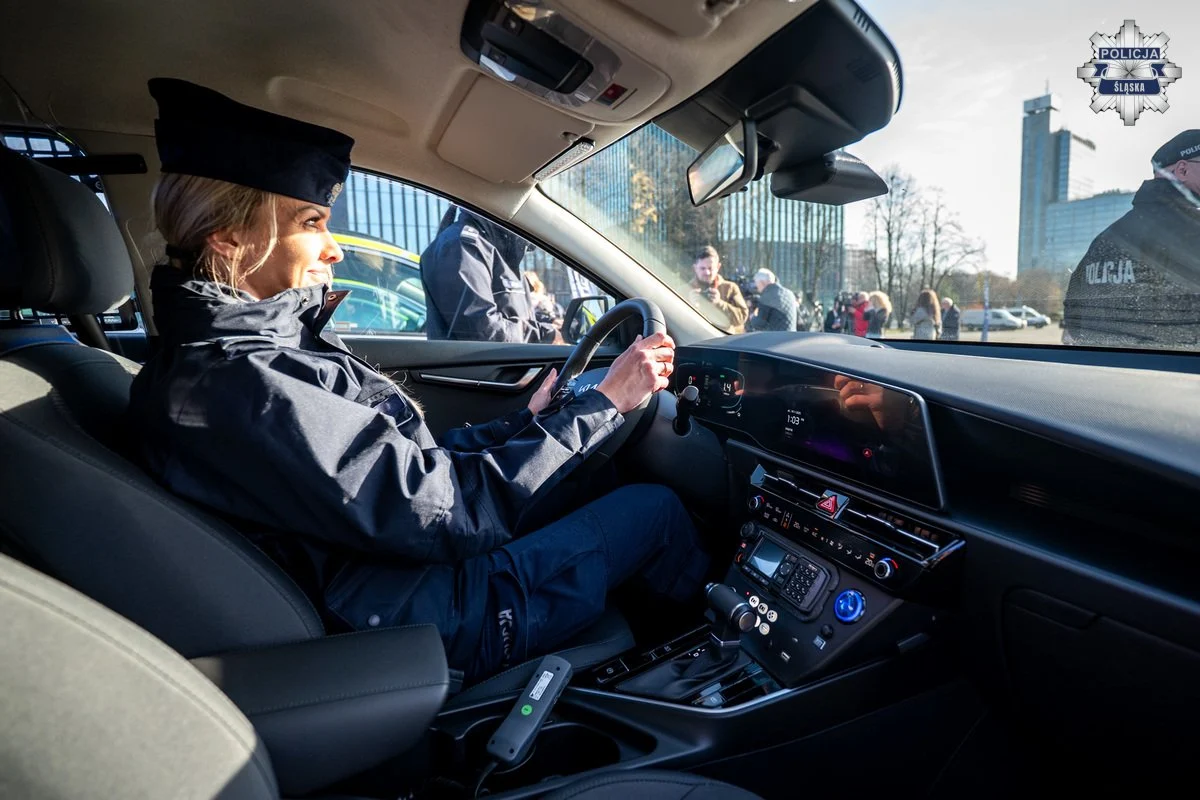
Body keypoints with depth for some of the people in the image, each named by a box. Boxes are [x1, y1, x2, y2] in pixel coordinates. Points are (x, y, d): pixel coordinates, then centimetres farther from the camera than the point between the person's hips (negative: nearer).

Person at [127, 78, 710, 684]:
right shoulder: (236, 385, -28)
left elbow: (404, 463, 5)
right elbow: (447, 509, -28)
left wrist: (523, 423, 7)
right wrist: (602, 404, -20)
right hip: (435, 623, -9)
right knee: (654, 508, 1)